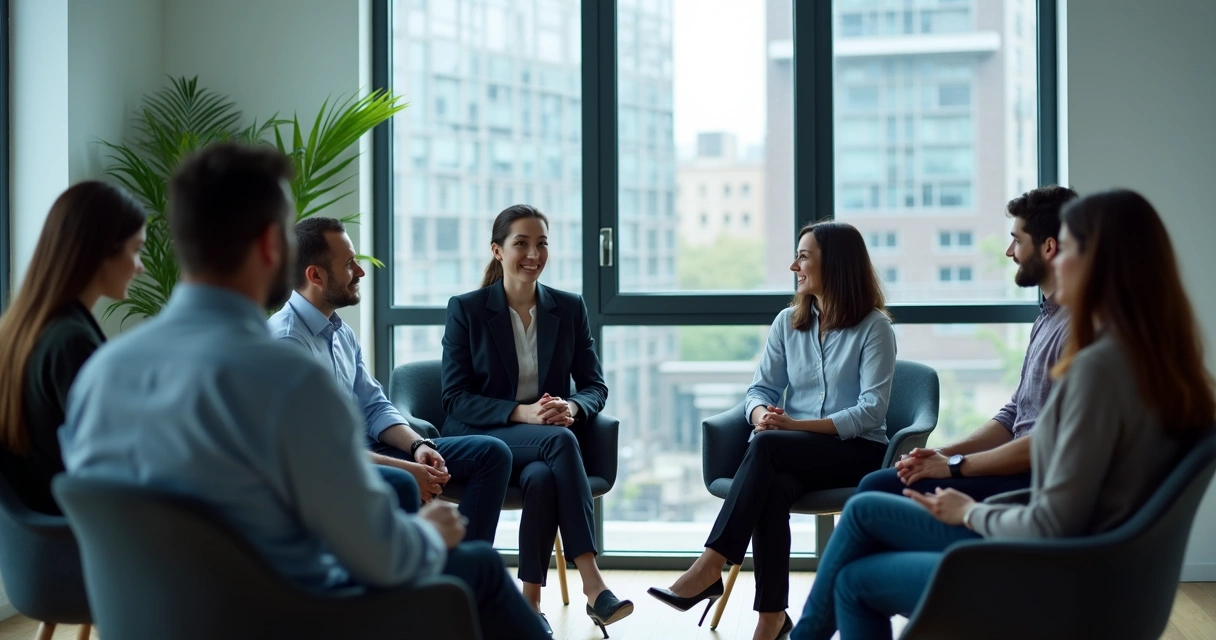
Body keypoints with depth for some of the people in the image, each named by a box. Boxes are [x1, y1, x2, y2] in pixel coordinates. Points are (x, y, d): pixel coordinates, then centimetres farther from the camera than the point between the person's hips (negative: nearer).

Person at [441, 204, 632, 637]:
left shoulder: (570, 308, 9)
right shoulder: (465, 309, 0)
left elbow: (595, 385, 8)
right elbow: (455, 398, -5)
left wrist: (572, 408, -17)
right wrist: (520, 413, -22)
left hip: (547, 442, 3)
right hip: (482, 439, -2)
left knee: (542, 478, -36)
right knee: (559, 440, -35)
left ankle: (530, 603, -28)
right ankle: (592, 585, -38)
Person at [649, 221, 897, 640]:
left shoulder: (873, 326, -3)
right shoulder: (788, 322, 13)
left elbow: (872, 410, -12)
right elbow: (761, 388, 9)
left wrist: (797, 425, -22)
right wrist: (762, 416, -17)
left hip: (858, 450, -4)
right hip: (795, 453, 4)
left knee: (766, 446, -33)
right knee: (772, 489, -33)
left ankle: (709, 568, -34)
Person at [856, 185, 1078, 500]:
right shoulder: (1048, 317, 17)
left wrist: (955, 465, -13)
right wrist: (944, 453, 4)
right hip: (1021, 468, 10)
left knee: (879, 487, -16)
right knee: (877, 484, 5)